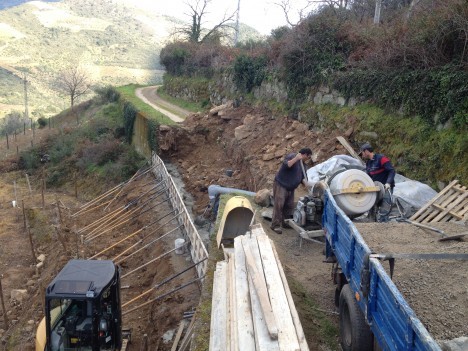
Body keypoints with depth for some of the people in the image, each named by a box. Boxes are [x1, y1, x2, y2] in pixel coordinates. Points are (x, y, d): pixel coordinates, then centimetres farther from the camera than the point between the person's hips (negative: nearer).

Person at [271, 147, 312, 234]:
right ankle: (275, 225, -6)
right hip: (281, 185, -9)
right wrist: (296, 158, -32)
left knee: (290, 206, 9)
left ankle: (282, 221, 23)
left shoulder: (302, 164, 16)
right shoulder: (291, 156, -11)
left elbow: (302, 176, 17)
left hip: (290, 188, 9)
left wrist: (306, 184, -1)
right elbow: (286, 165, -27)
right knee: (278, 205, -10)